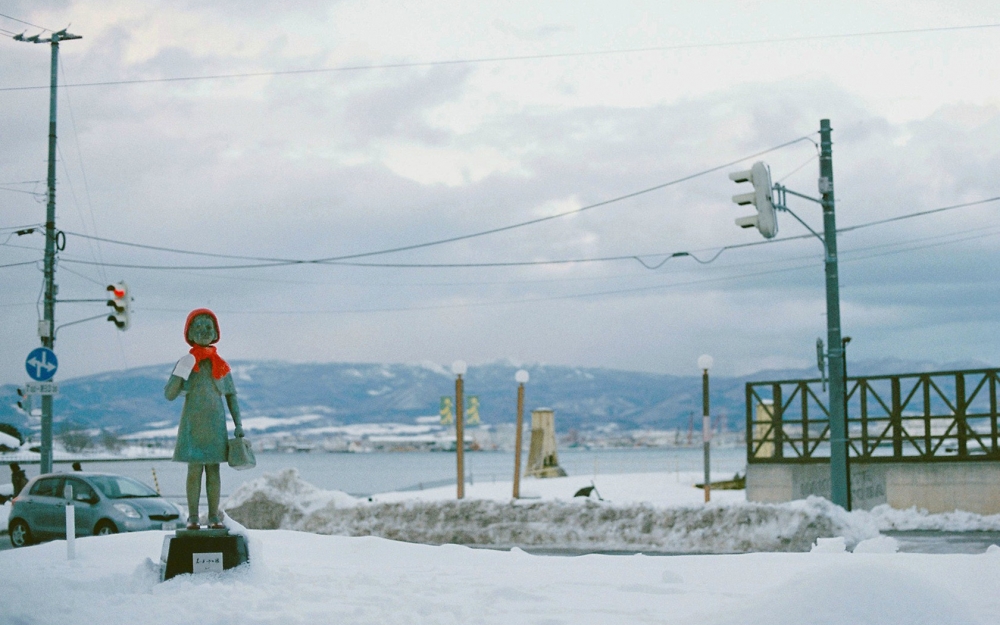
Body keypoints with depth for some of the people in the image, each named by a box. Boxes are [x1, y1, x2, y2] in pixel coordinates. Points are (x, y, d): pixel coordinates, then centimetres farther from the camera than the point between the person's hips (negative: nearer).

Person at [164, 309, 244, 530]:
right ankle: (192, 517, 2)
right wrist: (180, 373, -19)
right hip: (192, 424, -2)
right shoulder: (185, 363, 0)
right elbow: (169, 395, -5)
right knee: (194, 470, -2)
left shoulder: (221, 365, 5)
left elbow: (231, 396, 10)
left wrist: (238, 425, 5)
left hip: (215, 425, 2)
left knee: (214, 470, 3)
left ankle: (214, 516, 6)